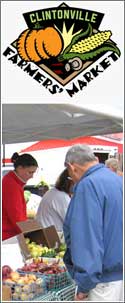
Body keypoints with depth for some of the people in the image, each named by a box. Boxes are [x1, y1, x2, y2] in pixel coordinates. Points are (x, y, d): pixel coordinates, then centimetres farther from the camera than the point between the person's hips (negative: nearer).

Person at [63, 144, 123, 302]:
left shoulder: (88, 184, -17)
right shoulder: (117, 179, 9)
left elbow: (88, 237, -23)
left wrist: (84, 285, -19)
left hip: (106, 277, -8)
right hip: (119, 269, 8)